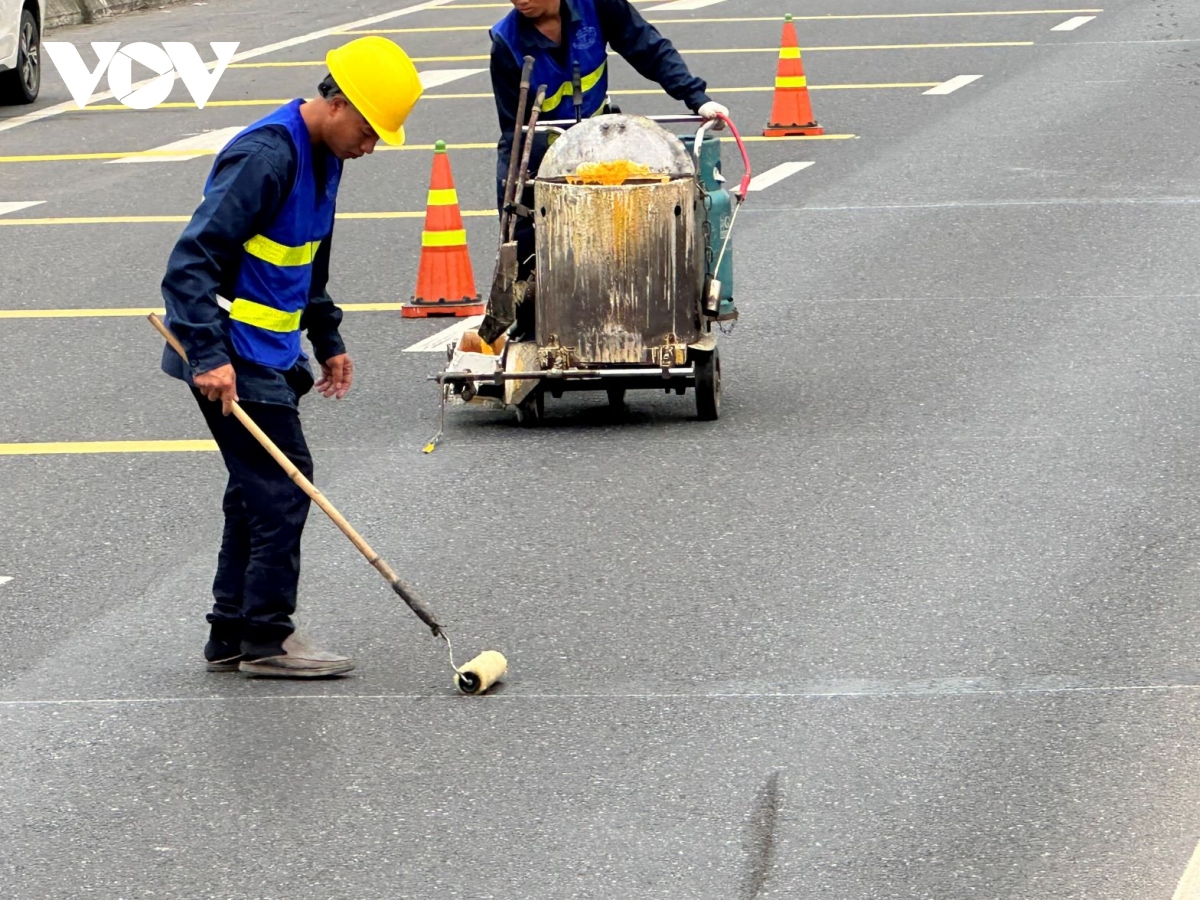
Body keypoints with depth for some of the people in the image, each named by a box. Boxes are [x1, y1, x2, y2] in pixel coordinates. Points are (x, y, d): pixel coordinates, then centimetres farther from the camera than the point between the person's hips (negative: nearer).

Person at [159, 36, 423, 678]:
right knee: (283, 487, -8)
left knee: (260, 491, 13)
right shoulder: (266, 156, -22)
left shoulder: (323, 157, 10)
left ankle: (231, 636, 19)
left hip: (268, 355, 10)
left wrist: (328, 340, 25)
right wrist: (209, 356, -31)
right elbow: (193, 258, -26)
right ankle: (266, 639, 0)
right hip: (232, 359, -10)